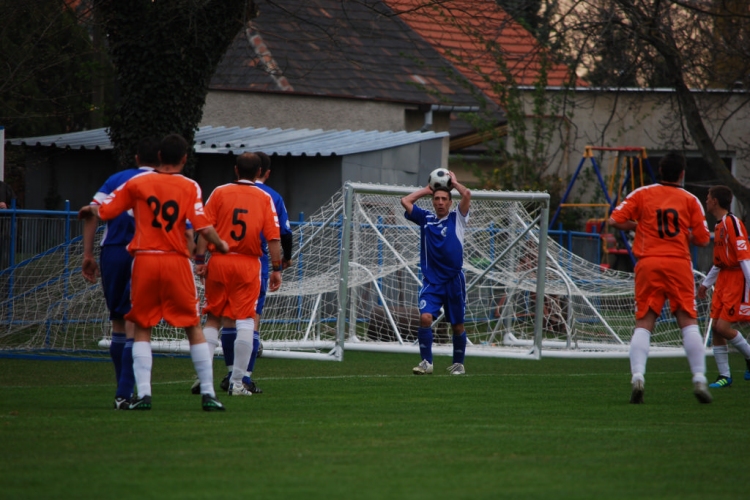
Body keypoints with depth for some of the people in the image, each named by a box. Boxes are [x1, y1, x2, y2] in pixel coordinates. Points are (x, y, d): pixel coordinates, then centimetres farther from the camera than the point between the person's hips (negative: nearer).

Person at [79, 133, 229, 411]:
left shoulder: (137, 183, 3)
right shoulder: (190, 187, -1)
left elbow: (103, 211, 5)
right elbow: (204, 228, -9)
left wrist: (89, 210, 28)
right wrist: (221, 245, 11)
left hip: (144, 262, 1)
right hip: (177, 263, 0)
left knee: (142, 329, 8)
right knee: (194, 328, 8)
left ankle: (143, 393, -3)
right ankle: (208, 394, 5)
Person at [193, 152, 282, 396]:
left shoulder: (220, 193, 3)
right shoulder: (265, 199, 3)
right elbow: (273, 238, -1)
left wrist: (200, 259, -1)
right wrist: (277, 269, 3)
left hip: (219, 262, 1)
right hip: (248, 264, -1)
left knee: (212, 319, 10)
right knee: (245, 321, 2)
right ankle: (237, 382, -1)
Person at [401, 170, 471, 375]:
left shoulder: (457, 219, 1)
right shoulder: (425, 218, 8)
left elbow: (467, 195, -13)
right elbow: (405, 201, 4)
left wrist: (454, 182, 4)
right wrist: (426, 190, 11)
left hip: (454, 280, -1)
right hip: (431, 281, 1)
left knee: (457, 325, 6)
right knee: (425, 317, -17)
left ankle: (458, 364, 22)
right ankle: (426, 362, -10)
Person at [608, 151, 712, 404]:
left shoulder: (642, 194, 7)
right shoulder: (690, 200, 6)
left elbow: (615, 220, 2)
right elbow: (702, 239, 4)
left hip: (648, 263, 1)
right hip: (679, 264, -1)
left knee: (643, 324, 3)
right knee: (688, 322, 2)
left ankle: (638, 376, -14)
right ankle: (699, 379, -6)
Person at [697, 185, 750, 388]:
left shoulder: (732, 223, -15)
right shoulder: (719, 225, 14)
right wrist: (707, 283, 26)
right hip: (723, 279, 9)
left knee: (723, 327, -13)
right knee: (716, 327, 3)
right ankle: (724, 376, 7)